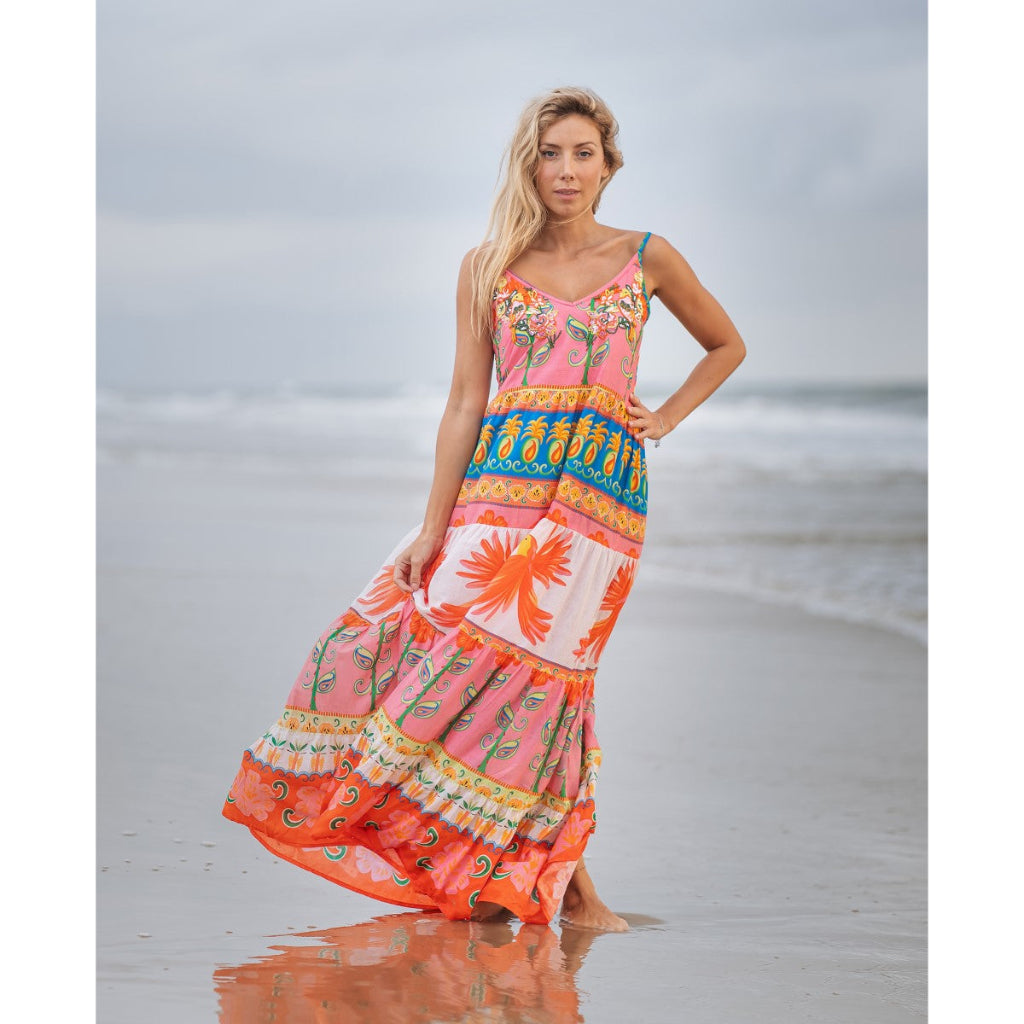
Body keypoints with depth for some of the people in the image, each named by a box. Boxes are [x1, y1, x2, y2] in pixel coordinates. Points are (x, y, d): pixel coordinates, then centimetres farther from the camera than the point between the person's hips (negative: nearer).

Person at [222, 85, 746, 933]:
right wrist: (433, 528, 0)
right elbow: (465, 402, 6)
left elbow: (727, 345, 24)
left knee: (530, 664, -10)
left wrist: (666, 419, 10)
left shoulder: (647, 259, 10)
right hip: (501, 486, 1)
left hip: (601, 494, -1)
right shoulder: (489, 266, 9)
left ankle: (556, 880, 5)